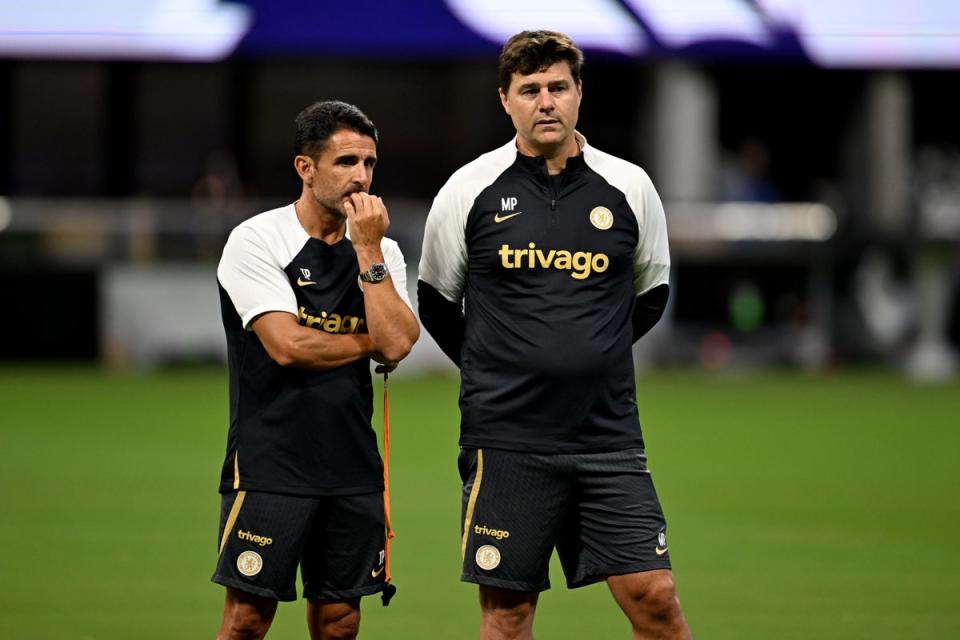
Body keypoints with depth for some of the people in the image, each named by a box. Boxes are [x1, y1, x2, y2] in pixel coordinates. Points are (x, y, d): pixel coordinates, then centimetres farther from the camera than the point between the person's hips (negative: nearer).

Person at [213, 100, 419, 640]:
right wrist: (369, 343, -3)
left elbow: (396, 345, -8)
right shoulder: (257, 240, -5)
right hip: (270, 466, -5)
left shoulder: (383, 252, 9)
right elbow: (286, 345, -16)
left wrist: (368, 250, -9)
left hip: (353, 467, 5)